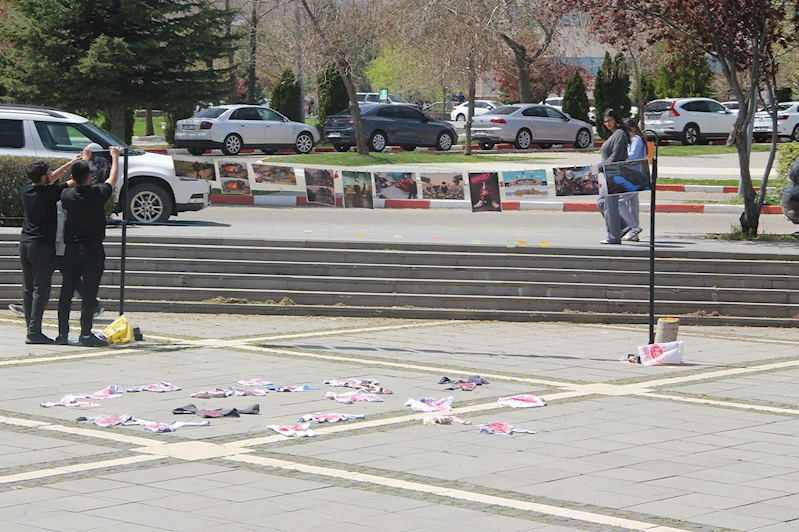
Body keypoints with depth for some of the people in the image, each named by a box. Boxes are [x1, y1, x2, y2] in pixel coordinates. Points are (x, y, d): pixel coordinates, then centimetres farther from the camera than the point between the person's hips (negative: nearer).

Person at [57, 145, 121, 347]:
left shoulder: (67, 196, -2)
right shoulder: (98, 193, -9)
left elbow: (75, 183, 23)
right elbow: (113, 178, 10)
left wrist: (83, 158, 37)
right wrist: (115, 156, 28)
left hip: (71, 251, 3)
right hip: (92, 251, -3)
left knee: (66, 292, 8)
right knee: (89, 293, -3)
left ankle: (63, 333, 10)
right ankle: (86, 334, -5)